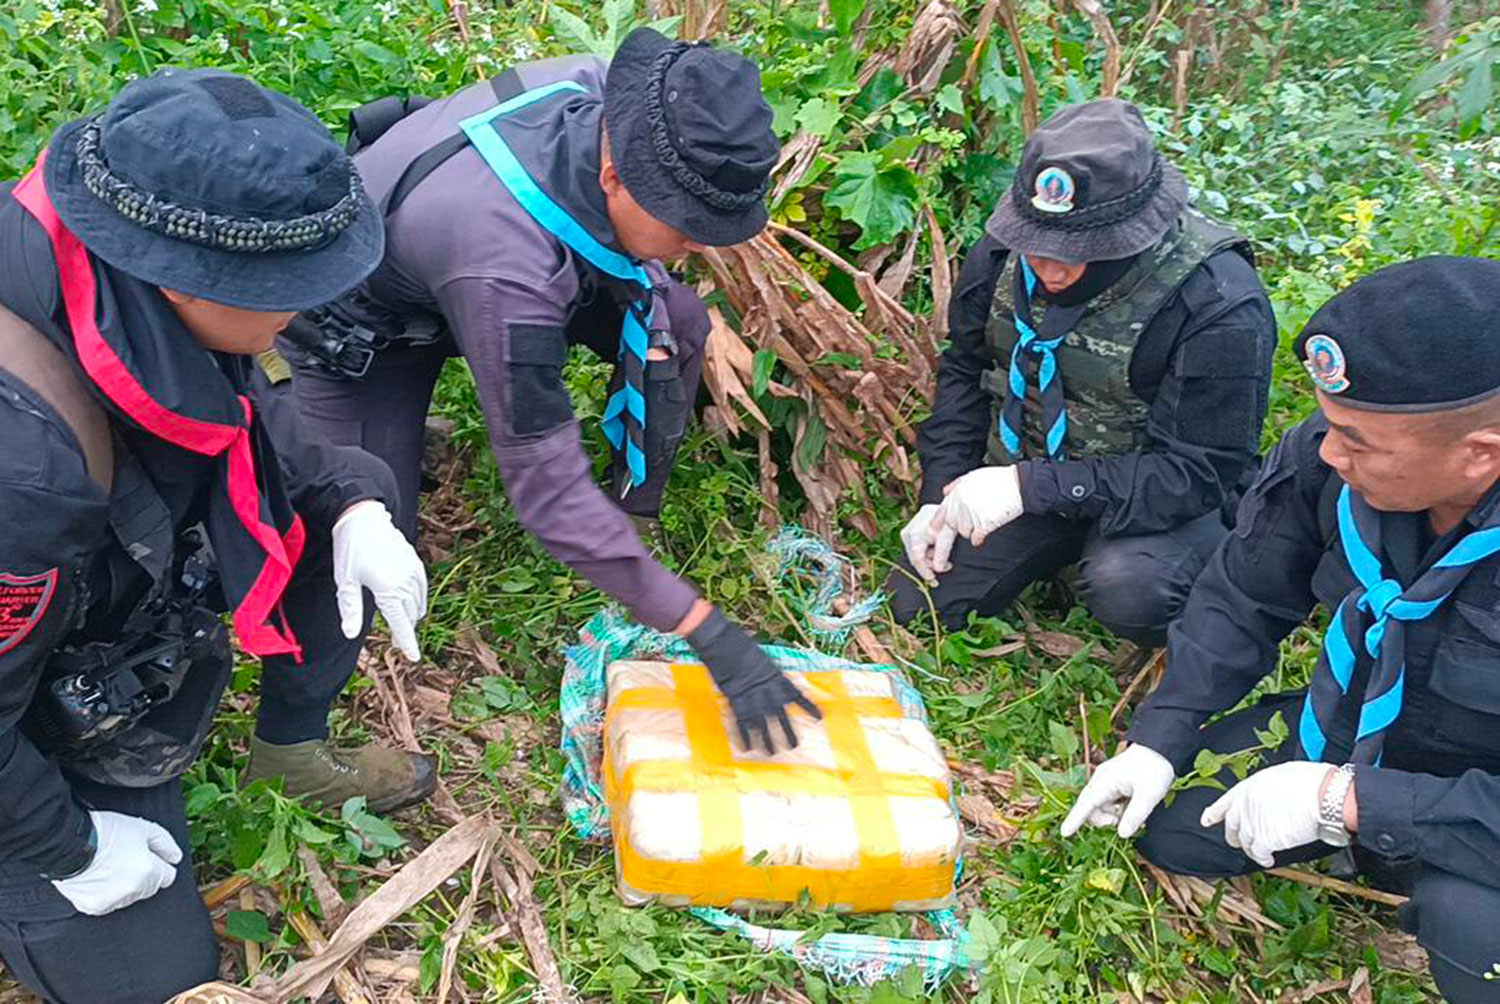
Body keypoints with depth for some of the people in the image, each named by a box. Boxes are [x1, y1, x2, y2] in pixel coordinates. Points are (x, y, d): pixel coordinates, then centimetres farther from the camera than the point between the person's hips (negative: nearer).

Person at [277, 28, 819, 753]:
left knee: (681, 327, -10)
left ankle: (636, 514, 10)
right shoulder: (504, 266, -47)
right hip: (358, 330, -6)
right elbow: (549, 490, -42)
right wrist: (712, 636, -40)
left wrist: (654, 337, -15)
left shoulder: (607, 89, -28)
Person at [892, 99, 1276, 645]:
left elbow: (1198, 472, -26)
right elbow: (963, 372, 5)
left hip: (1149, 498, -5)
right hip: (1020, 479, 5)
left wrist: (1031, 486, -33)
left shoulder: (1218, 303, -28)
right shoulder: (1002, 252, -11)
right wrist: (941, 494, -5)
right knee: (914, 605, -2)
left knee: (1127, 589, -36)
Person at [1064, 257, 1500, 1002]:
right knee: (1168, 827, 2)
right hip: (1350, 735, 5)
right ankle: (1385, 860, 21)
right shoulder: (1327, 457, -21)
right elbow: (1243, 600, -5)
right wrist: (1160, 739, -8)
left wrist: (1348, 803, -33)